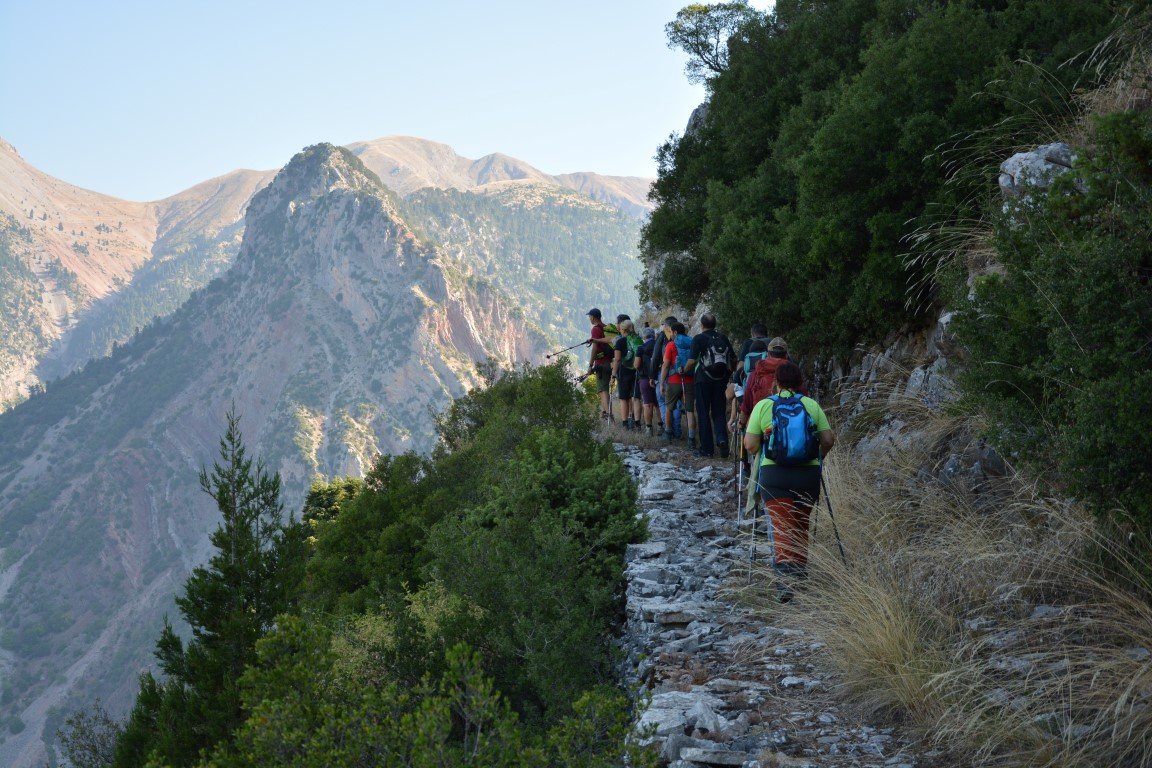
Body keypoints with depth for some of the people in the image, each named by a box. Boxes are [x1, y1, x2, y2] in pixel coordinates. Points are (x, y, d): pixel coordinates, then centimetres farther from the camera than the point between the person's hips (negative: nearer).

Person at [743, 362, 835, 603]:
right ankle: (800, 567, 35)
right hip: (808, 474, 2)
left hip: (774, 475, -2)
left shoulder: (763, 406, -1)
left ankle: (784, 576, -20)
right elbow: (828, 440, 0)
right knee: (802, 524, 21)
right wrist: (818, 456, 19)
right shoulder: (812, 405, 3)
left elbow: (750, 445, -5)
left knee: (781, 527, -3)